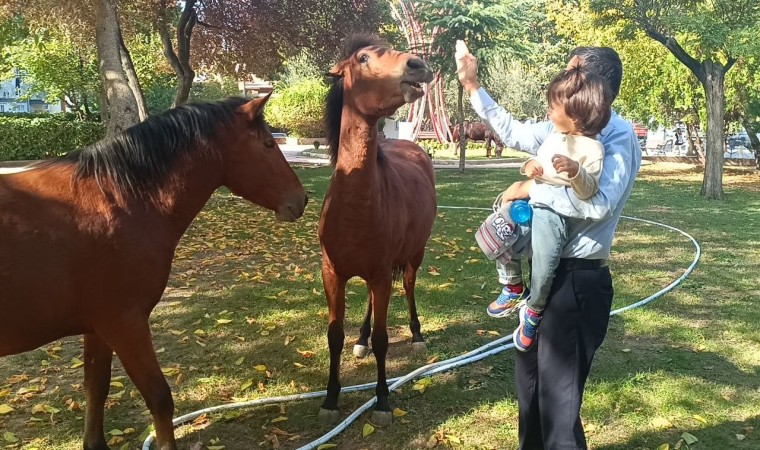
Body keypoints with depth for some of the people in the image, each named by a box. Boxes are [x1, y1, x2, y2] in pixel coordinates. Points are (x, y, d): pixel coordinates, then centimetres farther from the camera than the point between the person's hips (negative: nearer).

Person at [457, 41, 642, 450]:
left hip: (577, 281, -9)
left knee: (557, 401, -1)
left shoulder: (618, 135, -14)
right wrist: (472, 87, 27)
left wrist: (531, 189, -20)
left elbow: (599, 202, -30)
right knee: (530, 384, 25)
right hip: (544, 273, 9)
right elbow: (513, 132, 27)